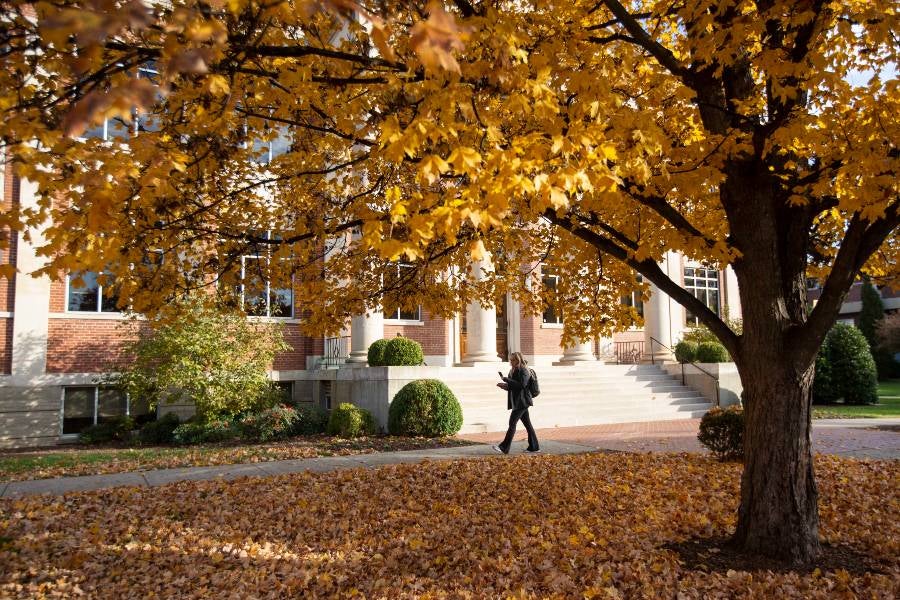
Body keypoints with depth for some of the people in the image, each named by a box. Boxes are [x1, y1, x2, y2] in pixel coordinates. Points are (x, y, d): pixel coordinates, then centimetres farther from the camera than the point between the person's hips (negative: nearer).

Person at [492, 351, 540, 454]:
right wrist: (505, 386, 3)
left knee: (512, 423, -11)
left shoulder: (523, 371, -12)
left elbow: (521, 385, -24)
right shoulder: (514, 371, 17)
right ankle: (534, 447, 17)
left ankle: (504, 447, -11)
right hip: (518, 402, 10)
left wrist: (506, 379, -21)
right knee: (527, 424, 12)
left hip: (521, 402, -10)